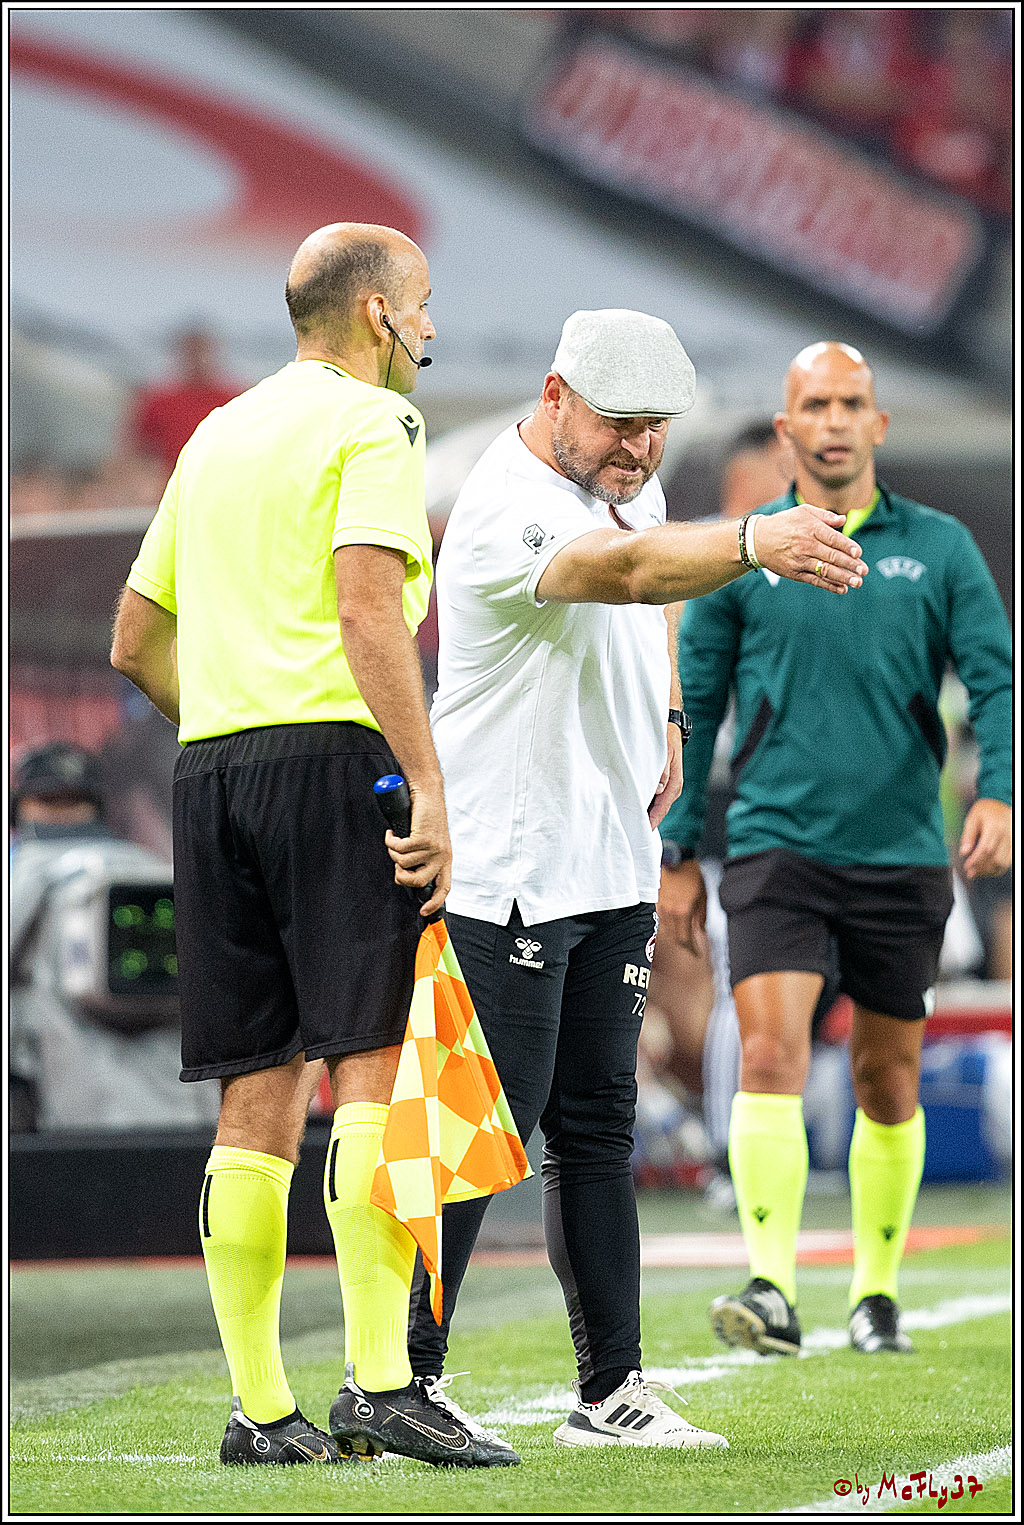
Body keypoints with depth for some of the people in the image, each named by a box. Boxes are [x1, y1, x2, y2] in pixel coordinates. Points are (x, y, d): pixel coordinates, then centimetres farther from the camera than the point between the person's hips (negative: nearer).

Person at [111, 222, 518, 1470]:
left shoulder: (215, 437, 22)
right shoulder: (372, 421, -1)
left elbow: (135, 642, 24)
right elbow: (368, 606, -15)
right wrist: (427, 786, -19)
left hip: (210, 764, 7)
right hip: (335, 755, -7)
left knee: (257, 1097, 5)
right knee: (374, 1069, -11)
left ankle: (259, 1407, 3)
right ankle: (380, 1382, -20)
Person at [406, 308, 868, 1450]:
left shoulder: (630, 480, 7)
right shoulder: (507, 511, -21)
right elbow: (618, 570, -43)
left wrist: (666, 720, 16)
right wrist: (755, 541, -58)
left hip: (614, 867, 8)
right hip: (506, 873, -8)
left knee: (597, 1130, 8)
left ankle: (610, 1393, 11)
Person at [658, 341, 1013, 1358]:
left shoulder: (940, 549, 6)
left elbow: (994, 680, 1)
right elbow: (693, 705, 10)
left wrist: (996, 792, -16)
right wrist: (678, 851, 8)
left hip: (901, 856, 1)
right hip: (776, 847, -1)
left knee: (887, 1082, 9)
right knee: (770, 1055, -18)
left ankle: (876, 1292, 23)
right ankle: (771, 1291, -25)